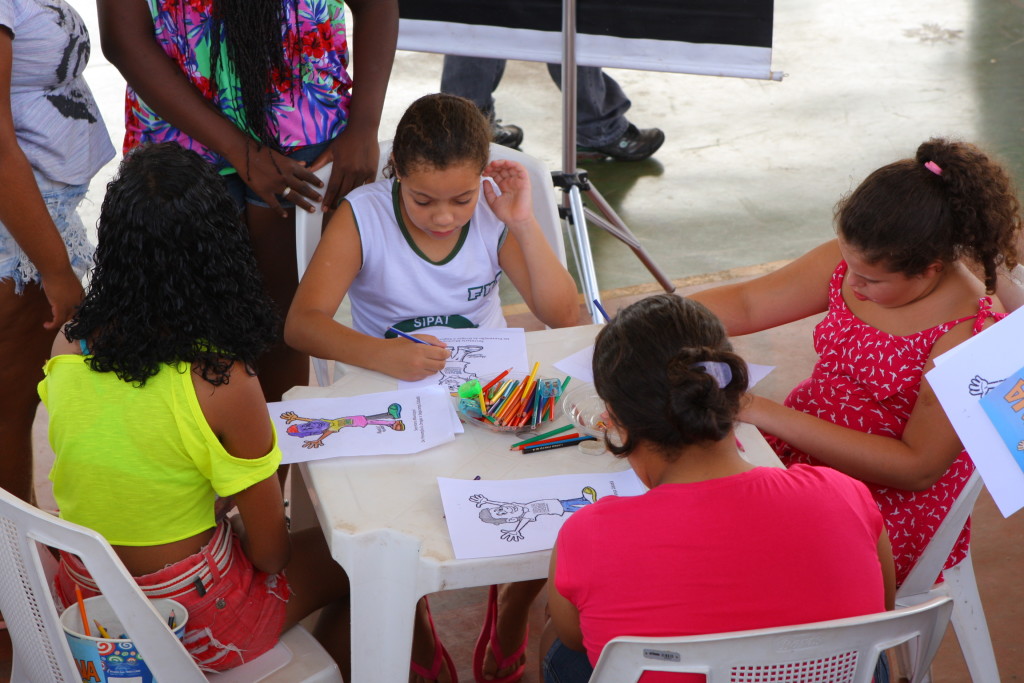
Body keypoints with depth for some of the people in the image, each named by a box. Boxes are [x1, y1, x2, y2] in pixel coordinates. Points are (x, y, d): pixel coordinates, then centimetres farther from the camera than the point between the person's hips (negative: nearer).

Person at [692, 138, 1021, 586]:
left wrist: (768, 415, -26)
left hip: (894, 504, -7)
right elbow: (746, 305, 6)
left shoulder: (969, 335, -22)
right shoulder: (853, 262, -3)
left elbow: (918, 467, -23)